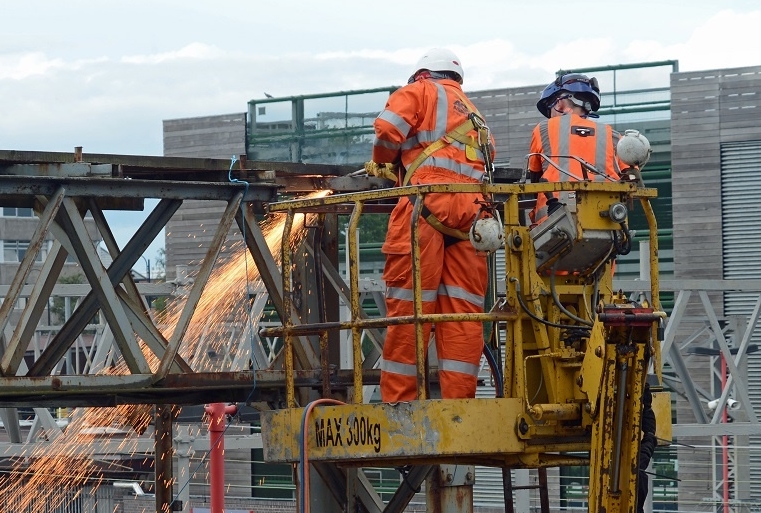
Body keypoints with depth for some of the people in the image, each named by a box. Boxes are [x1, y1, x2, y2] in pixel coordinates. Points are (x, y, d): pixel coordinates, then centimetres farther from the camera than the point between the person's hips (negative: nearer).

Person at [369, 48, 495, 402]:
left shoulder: (421, 92, 14)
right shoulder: (475, 119, 34)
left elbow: (388, 129, -3)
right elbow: (488, 160, 23)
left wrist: (382, 160, 16)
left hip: (428, 205, -6)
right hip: (472, 212, 6)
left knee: (409, 306, -6)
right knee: (463, 312, 1)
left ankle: (397, 400, -8)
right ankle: (459, 400, -4)